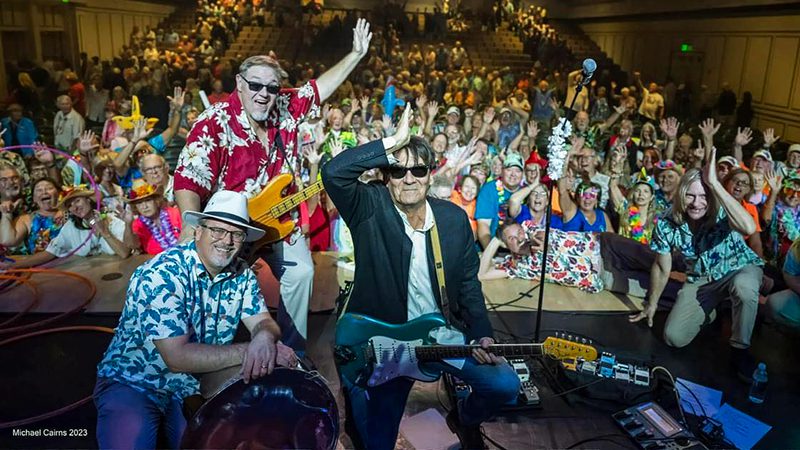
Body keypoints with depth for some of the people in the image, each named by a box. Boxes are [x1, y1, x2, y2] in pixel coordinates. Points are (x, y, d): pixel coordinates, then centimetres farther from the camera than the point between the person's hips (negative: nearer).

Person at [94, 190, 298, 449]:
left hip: (195, 385, 6)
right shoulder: (163, 274, -23)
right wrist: (248, 351, -28)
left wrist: (264, 337, -32)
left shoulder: (242, 275, -4)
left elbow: (263, 322, -8)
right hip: (132, 383, -5)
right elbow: (177, 357, -27)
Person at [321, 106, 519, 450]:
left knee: (505, 384, -5)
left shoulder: (454, 218, -1)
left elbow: (468, 282, 7)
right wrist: (394, 143, -29)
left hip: (444, 336, 3)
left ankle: (465, 418, 28)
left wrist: (482, 335, 0)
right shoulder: (371, 209, -12)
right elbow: (333, 172, -30)